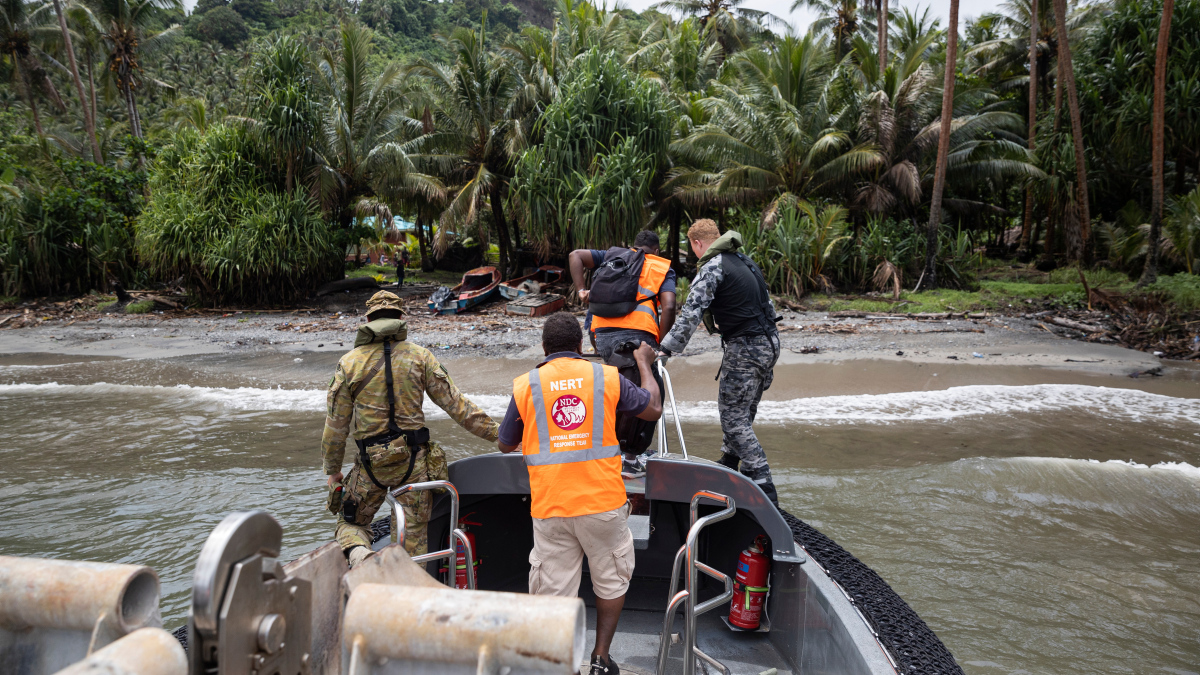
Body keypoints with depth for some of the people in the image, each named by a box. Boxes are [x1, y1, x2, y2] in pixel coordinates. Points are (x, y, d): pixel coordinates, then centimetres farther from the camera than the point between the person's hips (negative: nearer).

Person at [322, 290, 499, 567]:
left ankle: (359, 554, -12)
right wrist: (495, 431, 3)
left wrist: (332, 471, 13)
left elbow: (336, 424, 2)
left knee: (350, 522, 18)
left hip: (371, 461, 0)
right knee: (416, 534, 10)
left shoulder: (349, 362, 1)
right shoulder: (420, 356, 1)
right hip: (415, 459, 0)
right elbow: (456, 404, -2)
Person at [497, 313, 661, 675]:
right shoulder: (607, 377, -1)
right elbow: (654, 409, 11)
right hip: (603, 502, 1)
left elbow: (506, 445, 11)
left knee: (553, 590, 10)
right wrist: (644, 363, 25)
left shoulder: (524, 386, 0)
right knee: (611, 580, 20)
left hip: (550, 506, 0)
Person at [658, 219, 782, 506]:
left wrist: (667, 348, -15)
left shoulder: (712, 268, -11)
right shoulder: (744, 260, 16)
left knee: (733, 418, -5)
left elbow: (691, 313, -19)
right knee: (742, 412, 22)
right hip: (769, 343, 9)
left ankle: (764, 491, -8)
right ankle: (728, 467, 37)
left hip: (745, 349, -9)